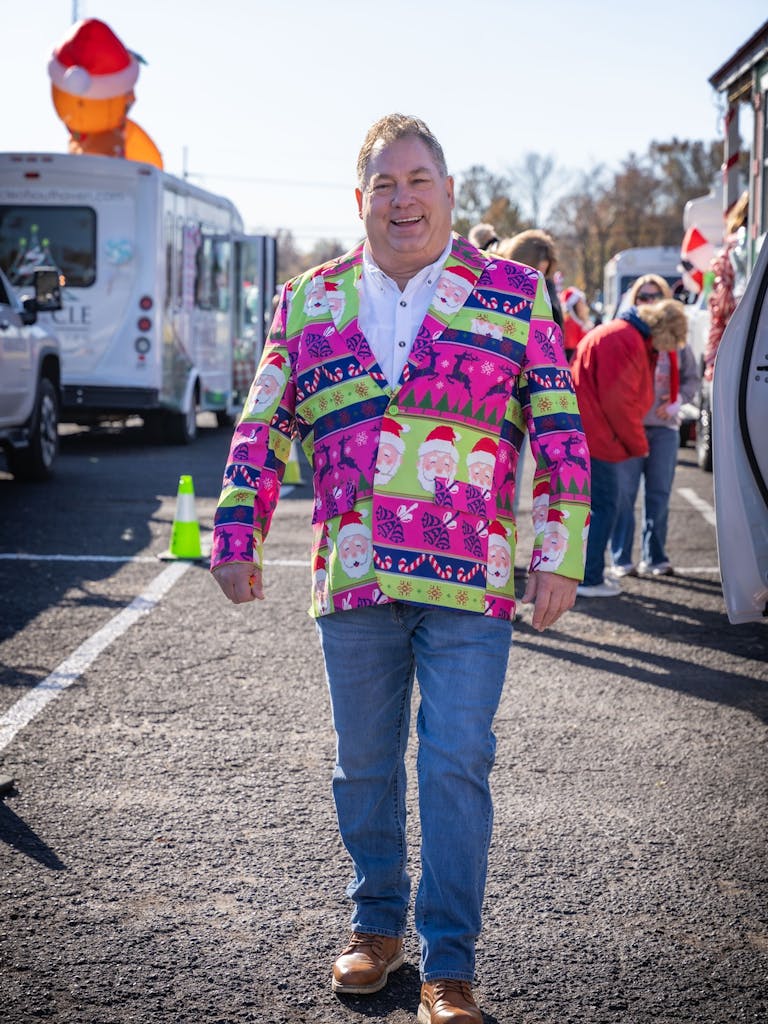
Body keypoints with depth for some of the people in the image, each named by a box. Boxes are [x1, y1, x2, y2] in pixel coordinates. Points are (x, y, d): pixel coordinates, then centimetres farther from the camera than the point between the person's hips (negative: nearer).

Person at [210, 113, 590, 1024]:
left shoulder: (514, 295, 5)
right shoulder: (309, 302, 11)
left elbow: (560, 431, 3)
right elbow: (262, 429, 12)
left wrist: (561, 555, -3)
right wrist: (236, 539, 6)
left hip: (471, 581, -2)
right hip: (352, 578, 3)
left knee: (456, 768, -4)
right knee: (364, 763, 12)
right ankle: (376, 925, 30)